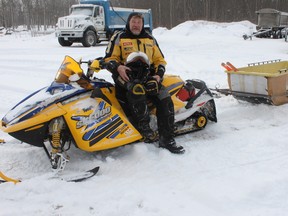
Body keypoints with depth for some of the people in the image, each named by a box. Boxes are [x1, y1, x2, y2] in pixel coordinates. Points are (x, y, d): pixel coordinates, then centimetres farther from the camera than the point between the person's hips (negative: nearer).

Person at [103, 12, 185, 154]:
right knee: (137, 89, -41)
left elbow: (160, 60, 21)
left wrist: (158, 74, 1)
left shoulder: (150, 39, 21)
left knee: (165, 99, -22)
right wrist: (118, 67, -16)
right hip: (127, 75, -3)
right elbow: (109, 58, 6)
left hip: (148, 75, 4)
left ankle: (167, 139, -18)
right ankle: (143, 127, -30)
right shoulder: (119, 37, 11)